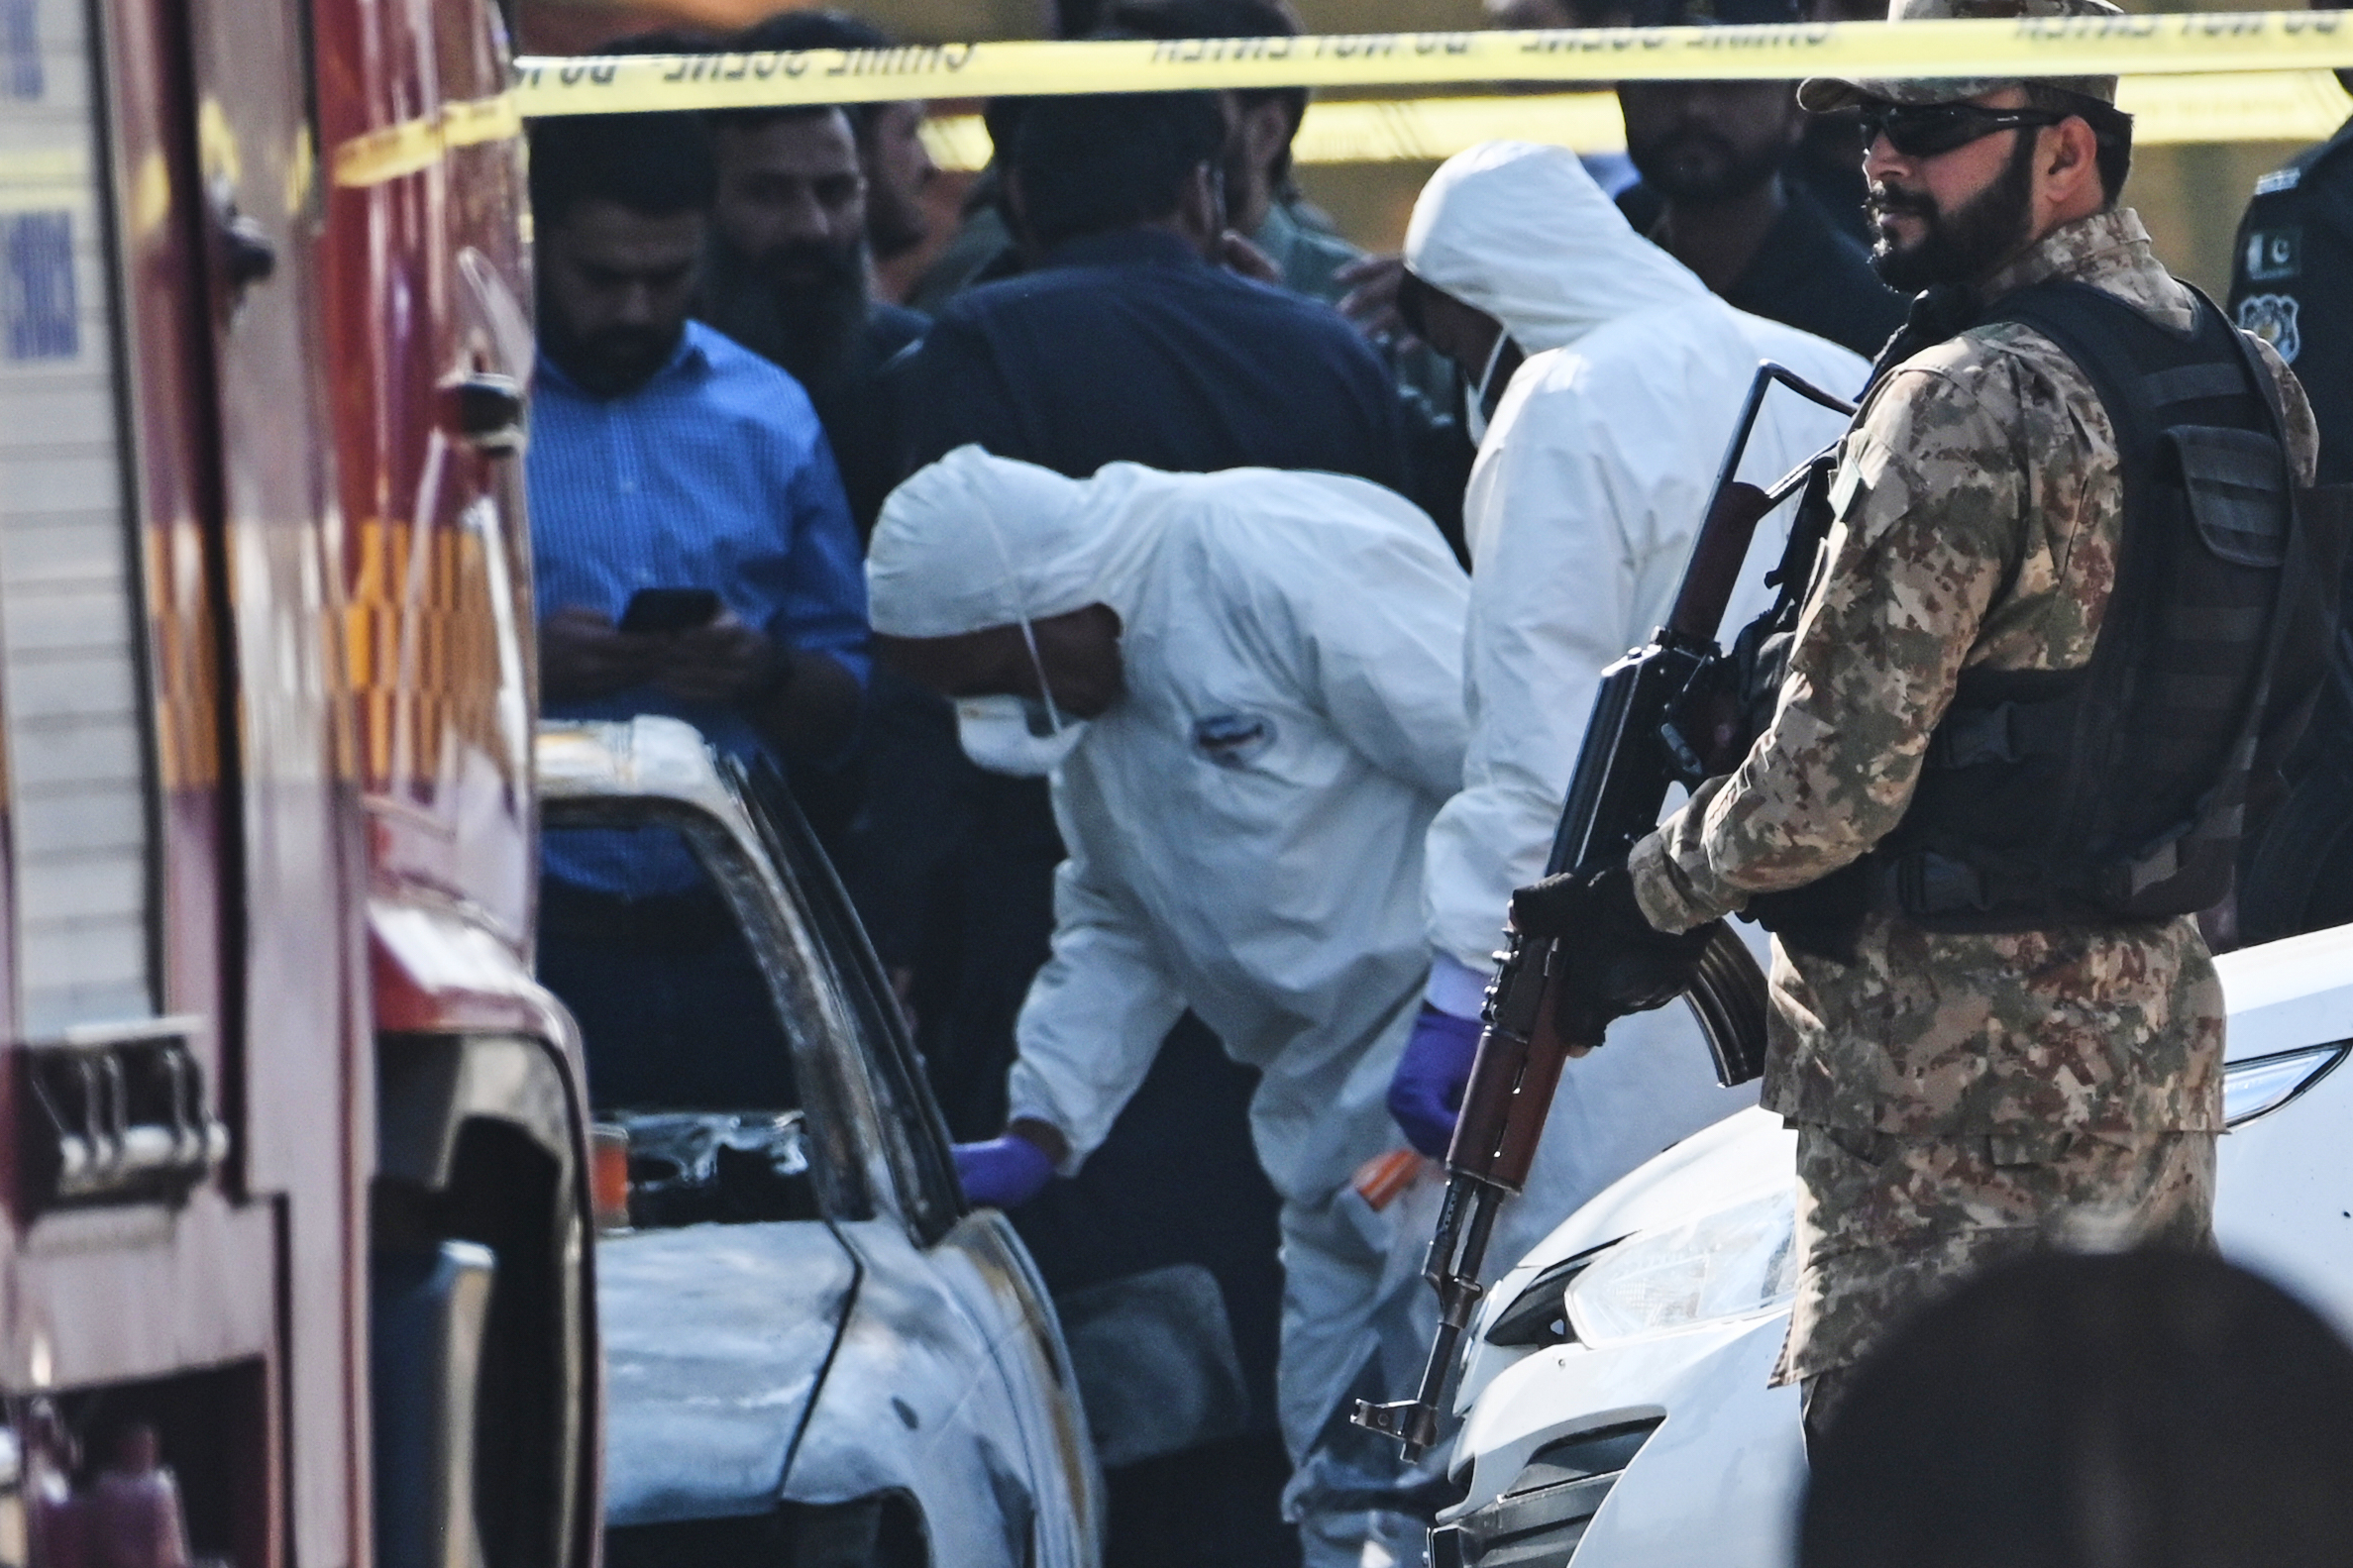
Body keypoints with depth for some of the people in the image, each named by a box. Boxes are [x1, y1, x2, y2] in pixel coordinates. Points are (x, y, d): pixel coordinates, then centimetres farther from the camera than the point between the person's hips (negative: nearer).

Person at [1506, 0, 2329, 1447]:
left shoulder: (1973, 405, -18)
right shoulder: (2246, 386, 10)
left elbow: (1833, 786, -20)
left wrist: (1653, 897, -1)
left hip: (1954, 1077, -9)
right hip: (2161, 1041, 9)